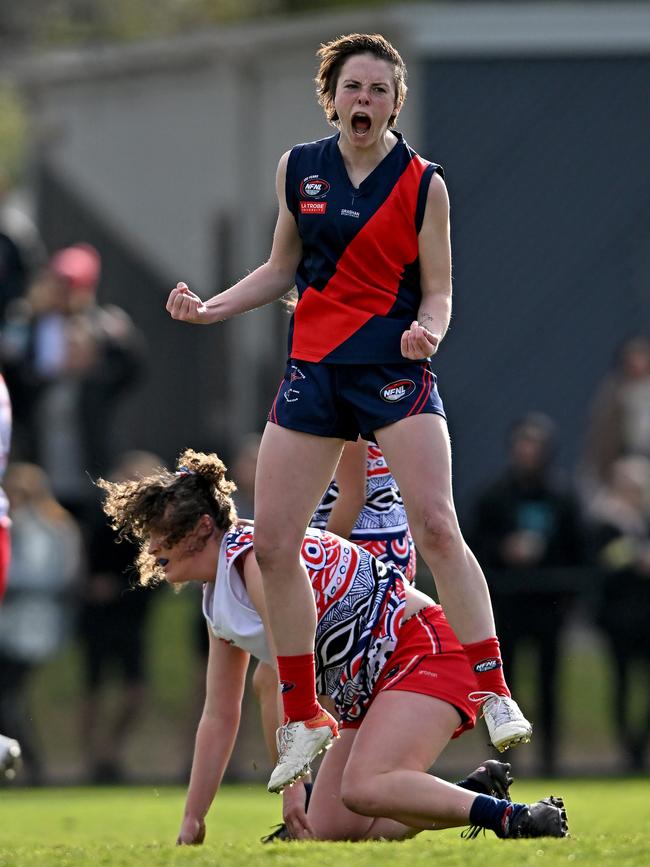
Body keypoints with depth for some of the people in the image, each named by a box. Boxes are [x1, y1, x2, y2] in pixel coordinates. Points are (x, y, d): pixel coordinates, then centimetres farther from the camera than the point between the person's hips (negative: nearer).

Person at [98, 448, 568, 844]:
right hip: (365, 691, 10)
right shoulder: (218, 602, 13)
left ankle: (511, 816, -27)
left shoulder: (256, 554, -17)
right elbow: (219, 719, 18)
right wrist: (191, 823, 16)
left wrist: (291, 785, -24)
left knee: (365, 789, -33)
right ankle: (477, 795, 8)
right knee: (330, 834, -3)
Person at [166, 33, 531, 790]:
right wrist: (210, 308, 6)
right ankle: (304, 719, 11)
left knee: (436, 527, -19)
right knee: (271, 544, -1)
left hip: (395, 367, -4)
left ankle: (495, 695, -14)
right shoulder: (298, 170, 7)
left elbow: (437, 291, 0)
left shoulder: (423, 184, -2)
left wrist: (428, 330, -21)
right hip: (312, 371, 4)